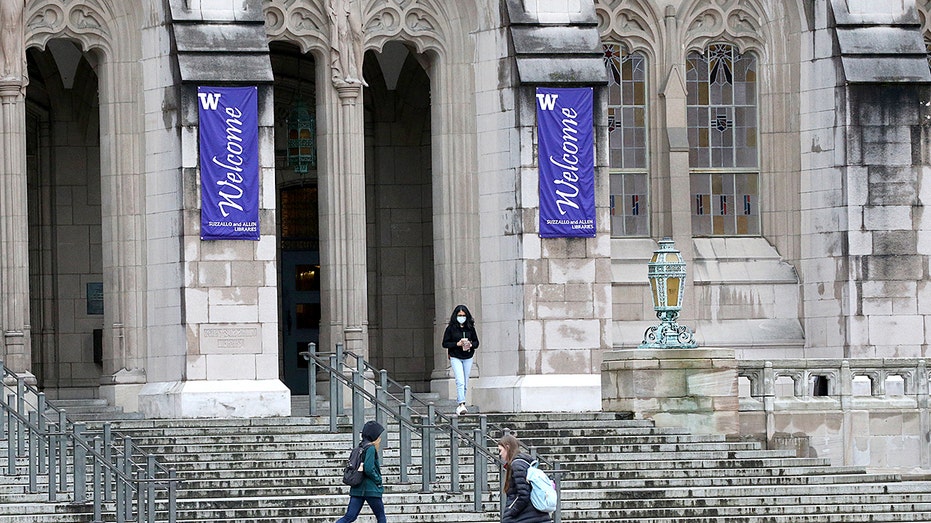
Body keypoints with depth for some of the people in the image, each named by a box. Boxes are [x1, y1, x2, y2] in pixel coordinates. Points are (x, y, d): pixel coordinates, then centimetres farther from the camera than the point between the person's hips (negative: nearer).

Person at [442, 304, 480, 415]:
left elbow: (476, 342, 11)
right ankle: (462, 405, -25)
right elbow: (445, 343, -3)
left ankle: (459, 405, 19)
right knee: (460, 382, -18)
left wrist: (471, 345, -11)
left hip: (468, 358, 4)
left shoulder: (470, 328, 5)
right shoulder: (451, 328, -4)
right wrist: (457, 344, -17)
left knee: (465, 384, 7)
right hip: (455, 358, -4)